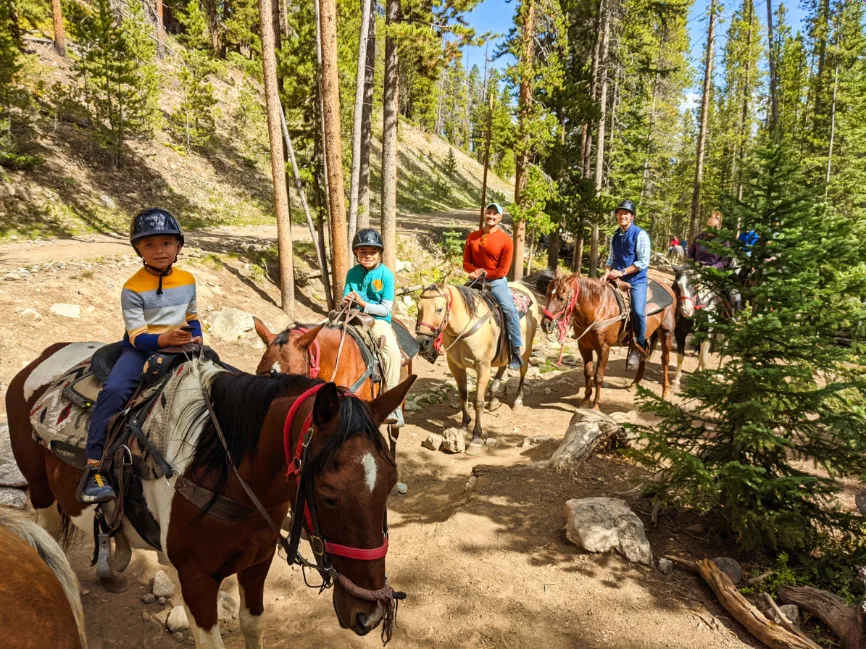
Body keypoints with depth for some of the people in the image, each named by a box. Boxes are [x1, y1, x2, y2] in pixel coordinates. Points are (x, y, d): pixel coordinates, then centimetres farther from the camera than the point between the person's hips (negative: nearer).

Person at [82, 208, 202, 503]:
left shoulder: (188, 281, 3)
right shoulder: (133, 289, -12)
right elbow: (138, 337, -15)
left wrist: (197, 337, -3)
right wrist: (165, 339, -33)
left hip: (181, 346, 5)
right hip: (141, 349, -4)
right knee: (114, 390, -31)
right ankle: (95, 469, -22)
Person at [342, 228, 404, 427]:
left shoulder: (386, 274, -5)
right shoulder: (352, 273, 5)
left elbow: (386, 309, -8)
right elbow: (344, 303, 9)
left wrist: (363, 304, -20)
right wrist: (346, 302, -15)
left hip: (378, 321, -4)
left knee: (392, 351, -29)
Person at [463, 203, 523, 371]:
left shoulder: (506, 240, -7)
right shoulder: (472, 237, 5)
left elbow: (503, 270, -9)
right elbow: (466, 263, 6)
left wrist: (484, 273, -16)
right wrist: (476, 271, -14)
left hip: (497, 281, -4)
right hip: (476, 280, 4)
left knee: (509, 309, -24)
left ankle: (517, 352, -16)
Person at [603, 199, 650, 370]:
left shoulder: (640, 234, -6)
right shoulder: (615, 236, 13)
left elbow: (643, 261, -12)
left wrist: (622, 272, -18)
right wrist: (608, 272, -4)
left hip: (636, 281, -6)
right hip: (617, 280, 6)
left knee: (638, 311, -25)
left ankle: (638, 348, -6)